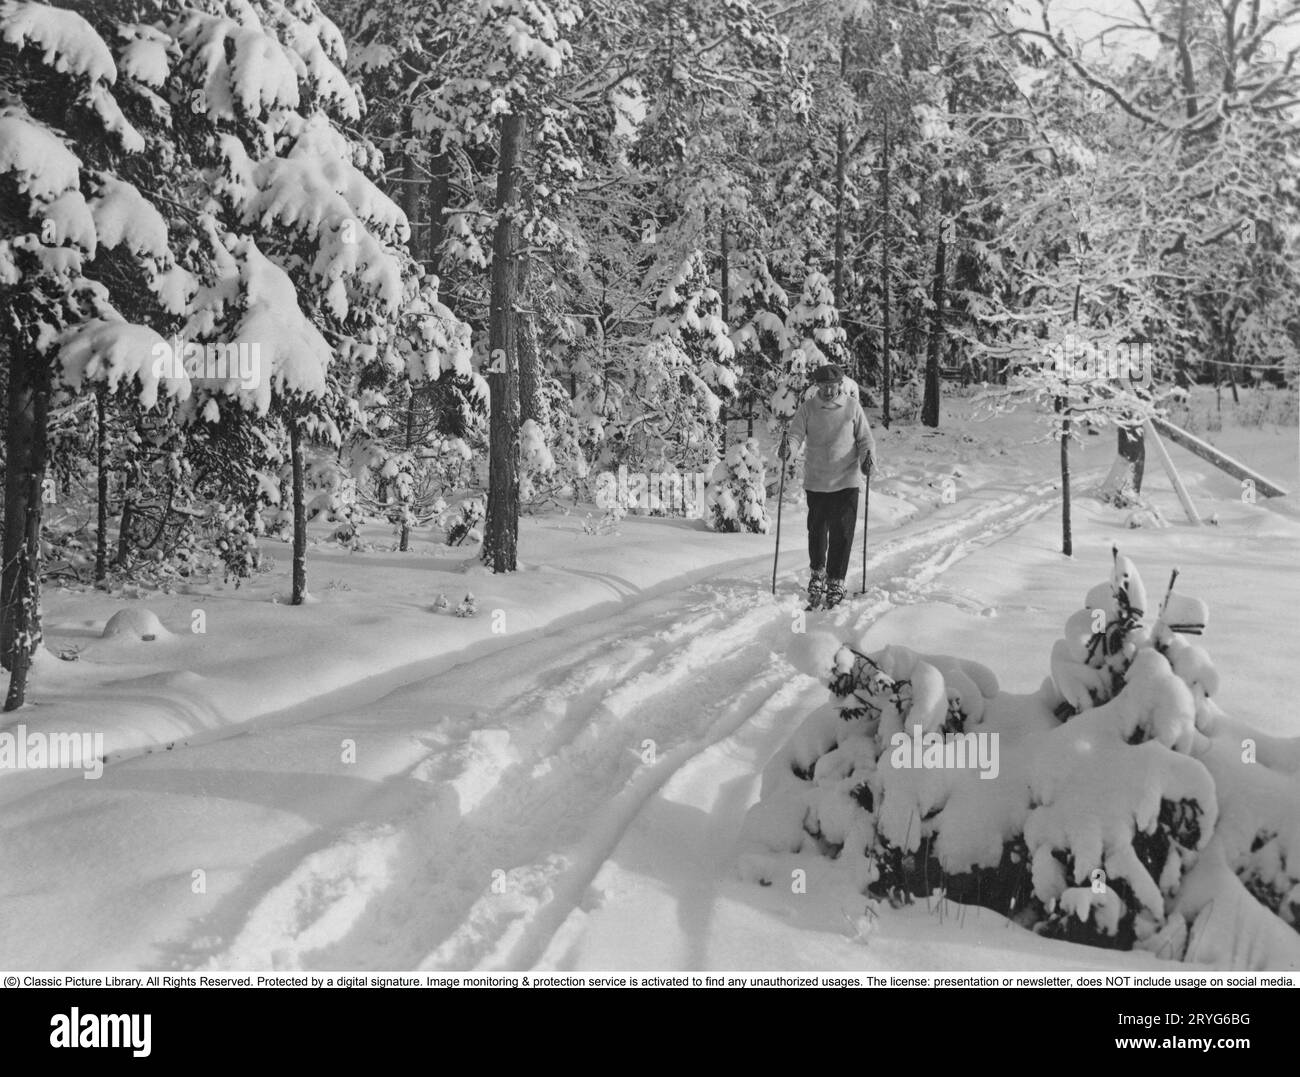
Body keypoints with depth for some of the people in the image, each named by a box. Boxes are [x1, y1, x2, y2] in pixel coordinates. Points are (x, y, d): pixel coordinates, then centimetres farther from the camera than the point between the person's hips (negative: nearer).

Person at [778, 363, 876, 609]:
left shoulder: (852, 406, 0)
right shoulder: (808, 408, 0)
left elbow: (865, 438, 4)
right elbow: (796, 434, -6)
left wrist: (868, 457, -16)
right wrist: (788, 448, -28)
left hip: (846, 480, -1)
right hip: (816, 481, 1)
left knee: (842, 532, -3)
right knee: (816, 529, 8)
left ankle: (836, 581, 7)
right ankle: (818, 572, 31)